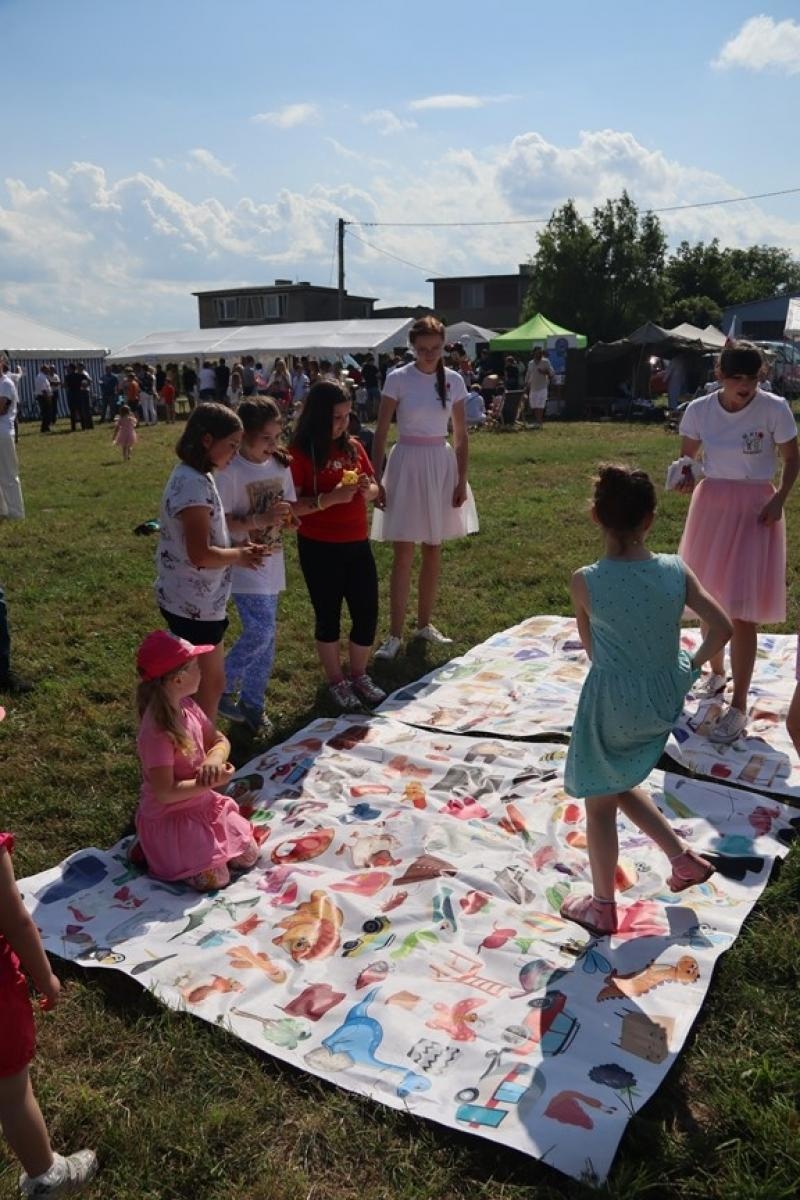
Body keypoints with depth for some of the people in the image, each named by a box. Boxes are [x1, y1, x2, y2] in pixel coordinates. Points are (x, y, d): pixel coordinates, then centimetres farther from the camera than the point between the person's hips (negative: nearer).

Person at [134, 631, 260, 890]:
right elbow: (164, 793, -28)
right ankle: (150, 852, 9)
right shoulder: (156, 732, -31)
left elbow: (220, 741, 5)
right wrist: (213, 782, -23)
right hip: (169, 818, -8)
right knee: (215, 879, -11)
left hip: (203, 804, 8)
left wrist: (215, 759, -19)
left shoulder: (187, 706, -6)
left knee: (248, 857, 11)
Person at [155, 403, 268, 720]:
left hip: (191, 599, 10)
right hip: (193, 604, -10)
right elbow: (201, 555, -26)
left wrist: (237, 548, 5)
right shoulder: (194, 484, -23)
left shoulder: (192, 477, 8)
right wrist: (239, 556, -10)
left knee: (209, 682, 21)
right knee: (209, 685, 5)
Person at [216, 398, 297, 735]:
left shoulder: (280, 464, 3)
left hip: (272, 563, 7)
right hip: (244, 565, -7)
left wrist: (286, 515, -11)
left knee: (265, 636, 12)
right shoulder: (230, 471, -16)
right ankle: (220, 688, 9)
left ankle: (252, 703, 28)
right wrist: (259, 520, -27)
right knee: (261, 632, -14)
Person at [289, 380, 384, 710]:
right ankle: (336, 682, 25)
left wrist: (367, 490, -9)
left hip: (358, 544, 5)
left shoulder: (353, 446, 6)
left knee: (367, 612, 8)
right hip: (319, 548, -5)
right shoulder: (301, 453, -11)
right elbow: (291, 506, -16)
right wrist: (330, 498, -28)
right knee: (328, 615, 8)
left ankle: (359, 676, 29)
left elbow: (374, 488, 15)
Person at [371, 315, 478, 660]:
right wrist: (376, 480, -9)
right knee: (403, 553, -3)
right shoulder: (397, 379, -7)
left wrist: (462, 480, 1)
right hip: (407, 464, -4)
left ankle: (424, 624, 24)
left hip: (442, 466, 4)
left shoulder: (454, 381, 3)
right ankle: (395, 634, 4)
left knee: (434, 550, 10)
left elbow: (461, 435, 6)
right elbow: (380, 433, -5)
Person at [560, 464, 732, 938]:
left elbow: (591, 649, -3)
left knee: (600, 804, 15)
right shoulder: (677, 571, -10)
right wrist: (690, 667, 8)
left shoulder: (585, 582, -18)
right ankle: (683, 857, 31)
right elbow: (722, 628, -6)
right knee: (621, 784, 30)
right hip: (665, 701, 4)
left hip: (611, 705, -4)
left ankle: (602, 907, 30)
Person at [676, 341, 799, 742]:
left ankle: (738, 708, 0)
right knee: (709, 599, 14)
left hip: (755, 509, -3)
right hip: (711, 505, 4)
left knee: (742, 608, -8)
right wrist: (686, 476, -15)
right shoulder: (699, 410, -4)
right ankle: (716, 673, 39)